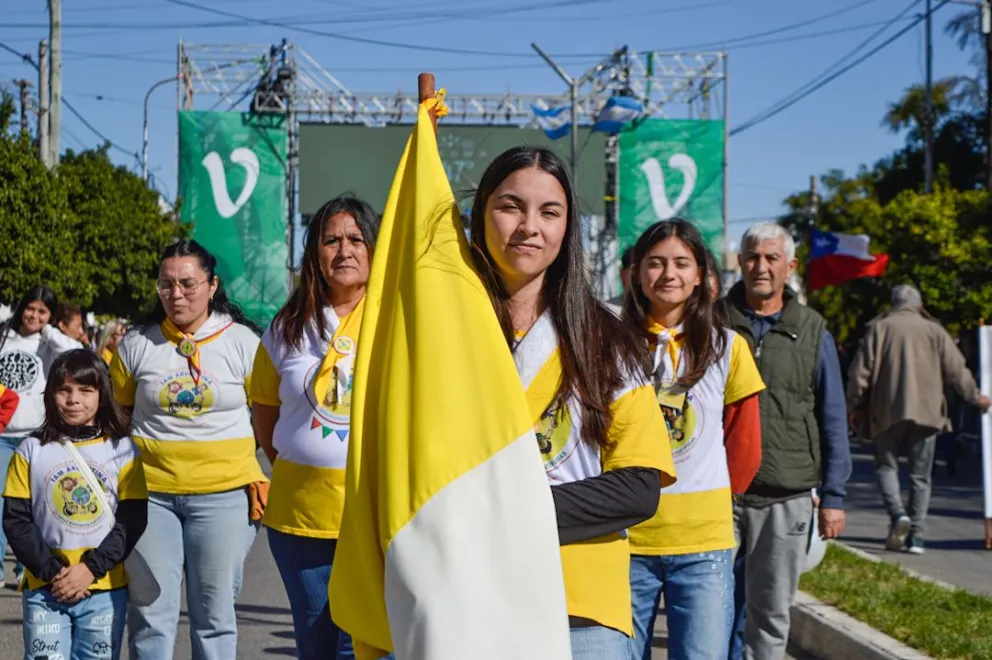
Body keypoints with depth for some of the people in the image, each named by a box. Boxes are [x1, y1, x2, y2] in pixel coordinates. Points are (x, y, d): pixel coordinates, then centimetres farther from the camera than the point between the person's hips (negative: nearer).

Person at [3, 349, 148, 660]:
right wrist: (51, 570, -12)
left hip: (105, 589, 0)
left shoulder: (122, 451, 1)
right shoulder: (32, 451, 3)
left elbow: (133, 520, -2)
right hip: (44, 588, 0)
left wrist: (92, 568, -13)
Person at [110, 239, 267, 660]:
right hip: (150, 491, 1)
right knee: (149, 615, 3)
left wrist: (264, 476, -2)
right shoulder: (137, 344, 4)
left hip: (223, 494, -1)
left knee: (214, 616, 7)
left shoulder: (242, 342, 0)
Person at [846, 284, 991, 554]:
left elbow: (860, 372, 0)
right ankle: (916, 536, 4)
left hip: (887, 411, -1)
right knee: (920, 474, 8)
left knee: (886, 464, 11)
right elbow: (957, 371, 7)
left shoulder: (879, 327, 4)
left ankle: (897, 514, -13)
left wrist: (854, 407, 10)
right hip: (926, 411, 1)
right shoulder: (934, 331, 8)